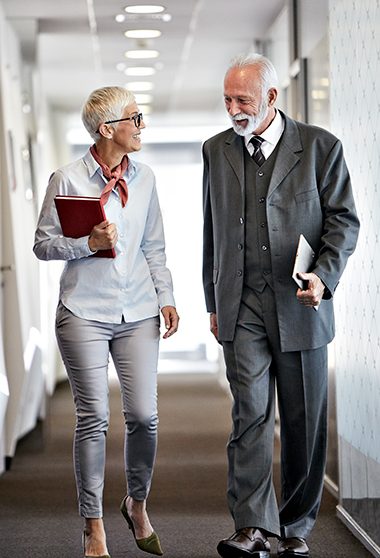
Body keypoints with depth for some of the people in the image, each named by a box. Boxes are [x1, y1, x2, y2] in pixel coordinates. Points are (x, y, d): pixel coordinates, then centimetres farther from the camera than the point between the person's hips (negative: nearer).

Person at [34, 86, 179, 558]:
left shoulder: (143, 178, 10)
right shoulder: (67, 180, -4)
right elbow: (42, 244, -1)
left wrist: (165, 298, 7)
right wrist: (89, 244, -15)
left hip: (138, 312, 4)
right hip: (85, 312, -4)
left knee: (144, 415, -1)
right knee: (93, 418, -2)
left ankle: (137, 504, 26)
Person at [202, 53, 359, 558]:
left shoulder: (320, 147, 1)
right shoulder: (217, 151, 11)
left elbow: (344, 220, 2)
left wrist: (325, 275, -14)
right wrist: (214, 303, 16)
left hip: (301, 305, -1)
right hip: (242, 307, 1)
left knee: (304, 422, 5)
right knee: (250, 414, -9)